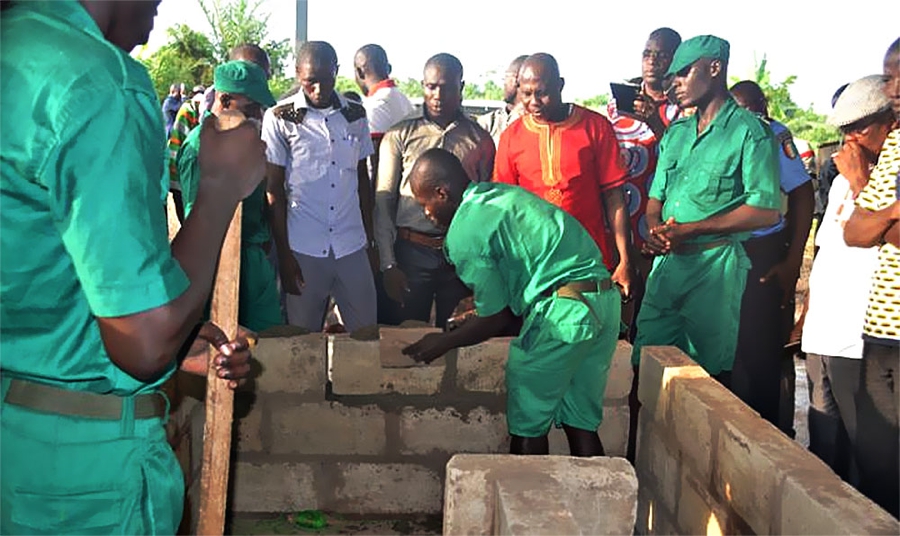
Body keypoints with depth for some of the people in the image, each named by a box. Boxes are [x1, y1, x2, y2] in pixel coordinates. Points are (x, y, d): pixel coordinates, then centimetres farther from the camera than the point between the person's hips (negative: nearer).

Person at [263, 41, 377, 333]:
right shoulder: (279, 119, -2)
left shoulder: (355, 115, 7)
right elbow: (274, 190, -2)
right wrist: (284, 255, -5)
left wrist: (370, 237, 10)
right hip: (302, 249, -2)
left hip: (352, 246, 3)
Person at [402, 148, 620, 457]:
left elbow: (498, 318, -4)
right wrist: (483, 304, 35)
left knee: (528, 425, 8)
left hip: (562, 311, -8)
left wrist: (445, 342, 11)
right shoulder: (504, 192, 18)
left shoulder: (464, 232, -7)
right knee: (581, 422, 16)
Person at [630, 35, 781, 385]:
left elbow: (765, 210, -14)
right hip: (667, 261, 6)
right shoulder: (675, 133, 16)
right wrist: (655, 231, -7)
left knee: (708, 373, 6)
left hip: (716, 264, -6)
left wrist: (688, 230, -16)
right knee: (646, 366, 9)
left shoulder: (749, 131, -6)